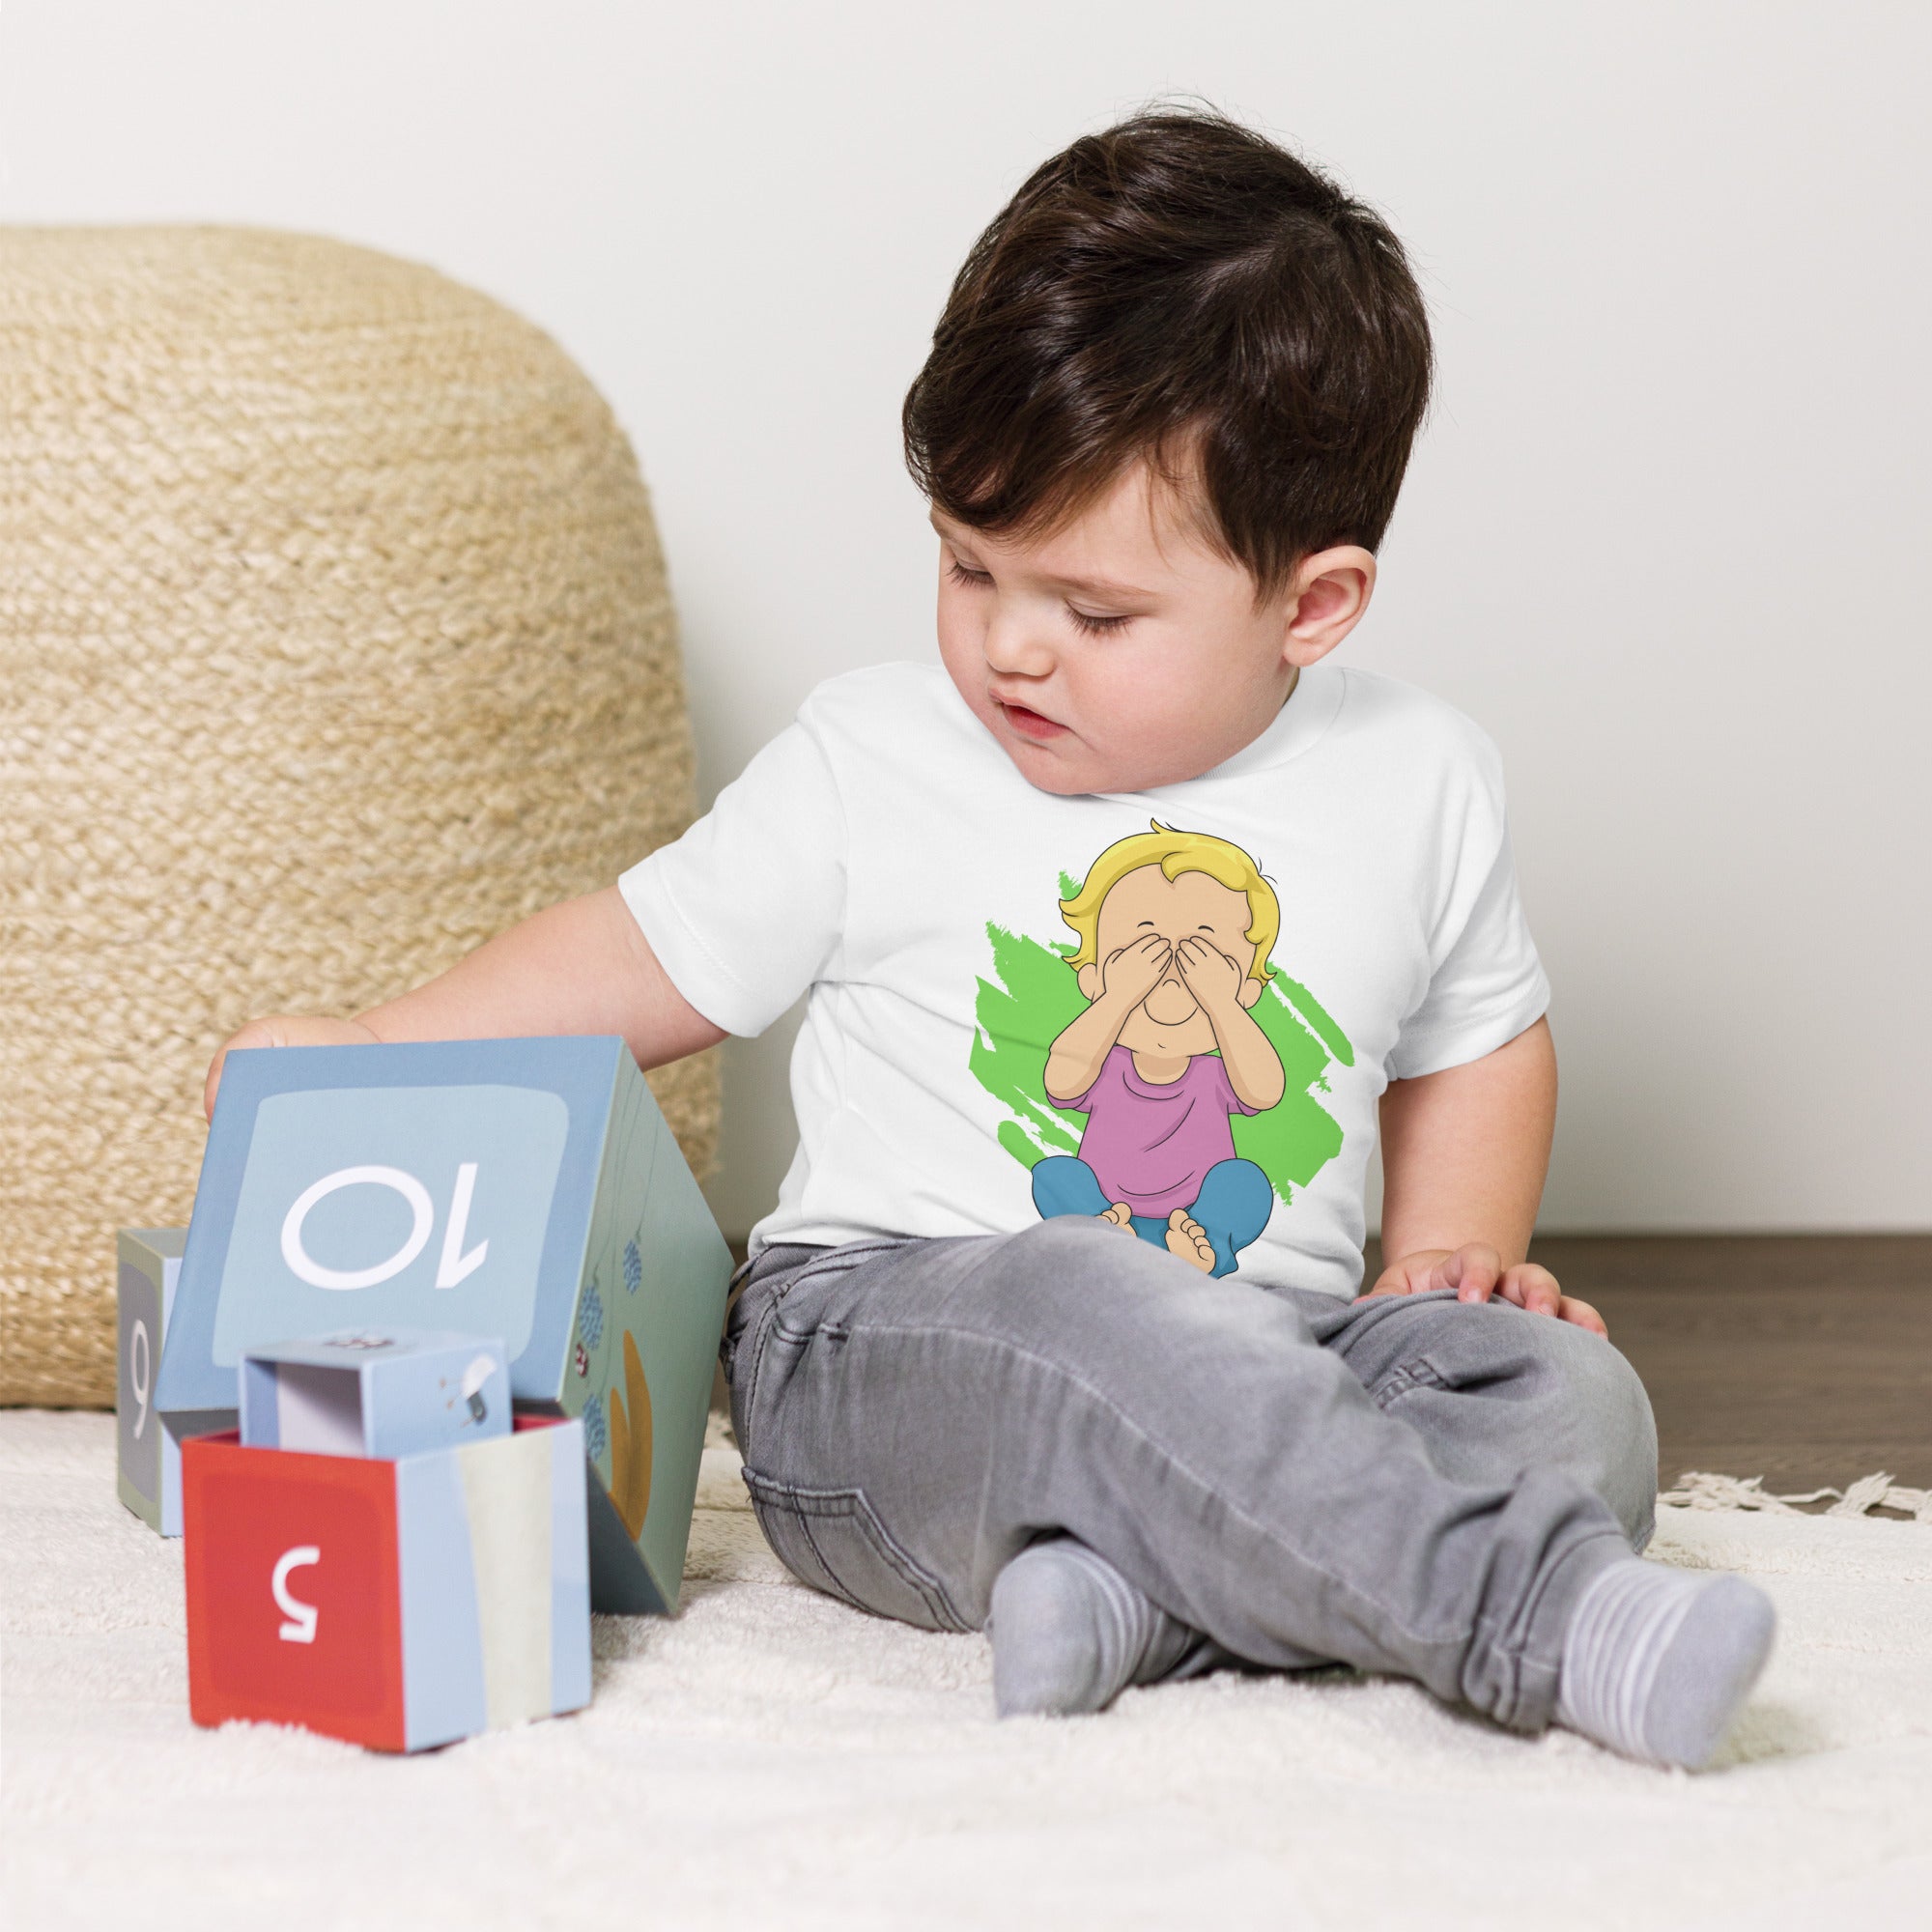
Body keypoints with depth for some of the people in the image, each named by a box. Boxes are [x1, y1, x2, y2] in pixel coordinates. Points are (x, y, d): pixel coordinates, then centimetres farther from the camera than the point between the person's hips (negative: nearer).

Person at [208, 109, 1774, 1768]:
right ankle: (1541, 1616, -42)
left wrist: (1451, 1255, 6)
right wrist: (368, 1057, 2)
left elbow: (1478, 1041, 23)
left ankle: (1128, 1591, -40)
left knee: (1567, 1392, -23)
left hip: (1273, 1342, 4)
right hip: (879, 1346, -3)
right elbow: (653, 961, 11)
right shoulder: (873, 762, 3)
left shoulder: (1421, 783, 7)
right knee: (1090, 1312, -38)